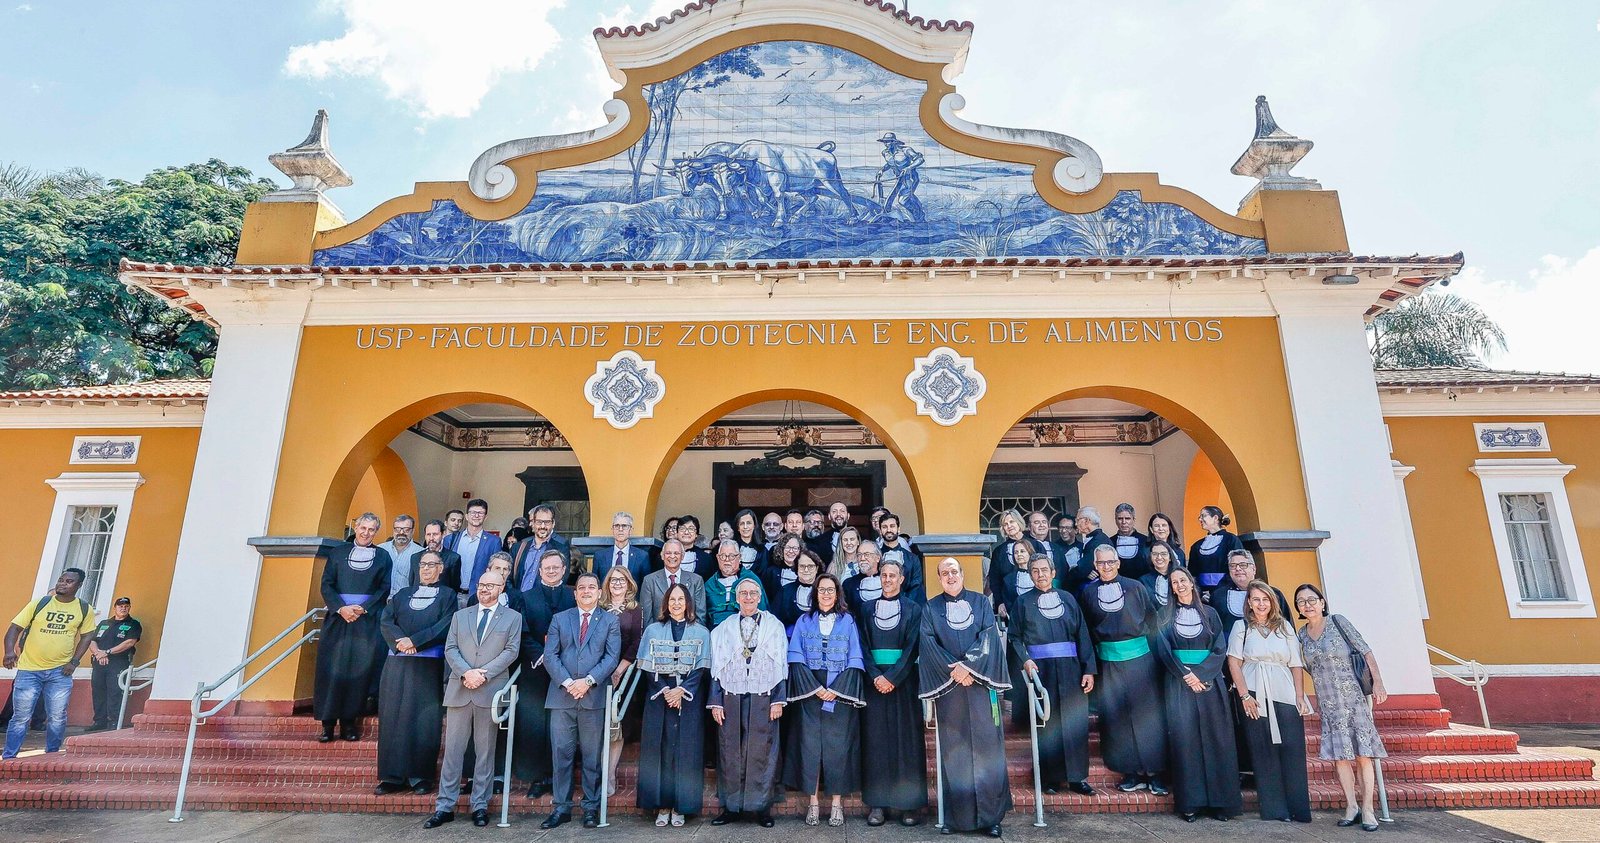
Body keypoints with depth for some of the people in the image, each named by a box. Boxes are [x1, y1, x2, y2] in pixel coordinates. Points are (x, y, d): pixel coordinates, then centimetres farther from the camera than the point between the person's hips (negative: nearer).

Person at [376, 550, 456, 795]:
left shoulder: (447, 595, 7)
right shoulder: (402, 594, 18)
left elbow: (445, 626, -7)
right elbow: (385, 621, 4)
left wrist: (414, 641, -16)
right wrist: (400, 640, -13)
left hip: (429, 665, -3)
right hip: (397, 664, 3)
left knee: (424, 720, -3)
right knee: (394, 717, 2)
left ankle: (420, 776, 4)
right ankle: (393, 776, 9)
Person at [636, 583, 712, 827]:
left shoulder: (701, 632, 5)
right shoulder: (653, 630, 7)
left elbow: (702, 668, -1)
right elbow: (647, 667, 1)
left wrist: (682, 690, -13)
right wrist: (665, 691, -12)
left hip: (690, 698, 0)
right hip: (658, 696, 1)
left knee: (686, 750, -1)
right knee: (659, 749, 0)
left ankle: (679, 806, 8)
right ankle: (662, 806, 9)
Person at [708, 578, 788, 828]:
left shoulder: (774, 625, 6)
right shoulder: (724, 628, 10)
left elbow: (781, 664, 4)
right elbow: (716, 666, 9)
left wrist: (778, 699, -3)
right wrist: (716, 701, 2)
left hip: (763, 699, -1)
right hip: (731, 698, 2)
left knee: (761, 752, 0)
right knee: (730, 753, 2)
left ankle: (762, 807, 11)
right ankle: (731, 806, 13)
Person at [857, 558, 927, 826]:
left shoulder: (913, 609, 2)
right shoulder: (866, 608, 8)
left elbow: (912, 648, -5)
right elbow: (863, 646, 3)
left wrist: (892, 677, -13)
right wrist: (875, 676, -11)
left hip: (903, 680, -2)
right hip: (875, 680, 2)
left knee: (906, 739, 1)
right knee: (876, 740, 3)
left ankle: (910, 803, 8)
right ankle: (878, 803, 8)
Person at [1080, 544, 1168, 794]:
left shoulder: (1135, 587, 2)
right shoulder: (1088, 592, 5)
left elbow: (1151, 618, 6)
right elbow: (1086, 629, 8)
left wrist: (1145, 640, 0)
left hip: (1140, 657, -1)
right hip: (1108, 661, 1)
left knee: (1147, 714, 1)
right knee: (1117, 717, 3)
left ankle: (1155, 772, 11)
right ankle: (1133, 773, 12)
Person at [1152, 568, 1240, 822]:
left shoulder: (1209, 613, 9)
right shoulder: (1166, 615, 8)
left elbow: (1220, 649, 1)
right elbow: (1164, 650, 0)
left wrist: (1199, 674, -10)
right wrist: (1186, 675, -11)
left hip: (1209, 682, 1)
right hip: (1178, 683, -1)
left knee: (1215, 738, -1)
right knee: (1184, 738, -4)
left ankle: (1220, 801, 5)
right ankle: (1190, 802, 0)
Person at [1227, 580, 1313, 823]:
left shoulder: (1285, 626, 12)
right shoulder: (1241, 626, 7)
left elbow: (1296, 665, 9)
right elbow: (1234, 663, 1)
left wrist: (1300, 697, 0)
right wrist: (1244, 695, -7)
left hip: (1285, 694, 2)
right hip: (1255, 695, -2)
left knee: (1292, 749, -3)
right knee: (1264, 751, 1)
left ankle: (1298, 808, 7)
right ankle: (1274, 809, 7)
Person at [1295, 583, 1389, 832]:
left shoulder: (1338, 621, -5)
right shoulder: (1302, 634, 6)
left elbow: (1366, 651, -7)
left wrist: (1378, 682, -15)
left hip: (1353, 697, -4)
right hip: (1328, 703, 4)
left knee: (1362, 754, -1)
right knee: (1339, 755, 3)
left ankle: (1367, 809, 6)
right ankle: (1351, 806, 13)